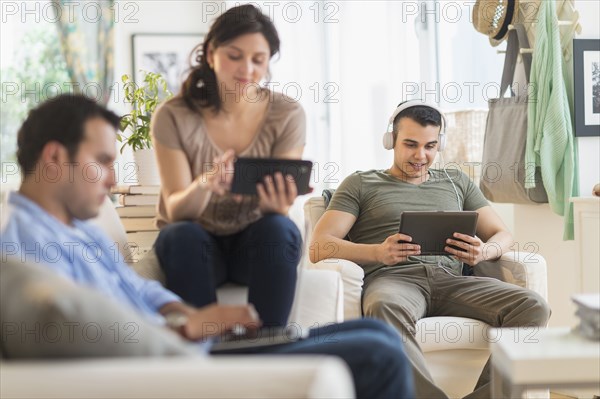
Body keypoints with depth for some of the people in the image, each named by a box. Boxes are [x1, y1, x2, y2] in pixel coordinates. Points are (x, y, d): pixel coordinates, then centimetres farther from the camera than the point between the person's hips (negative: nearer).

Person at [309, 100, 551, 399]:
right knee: (385, 308, -42)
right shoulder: (361, 184, 18)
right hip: (392, 277, -3)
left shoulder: (456, 182, 29)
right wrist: (378, 252, -14)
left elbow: (502, 235, 24)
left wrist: (484, 251, -3)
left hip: (451, 278, 4)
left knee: (532, 306, -25)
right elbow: (320, 246, 6)